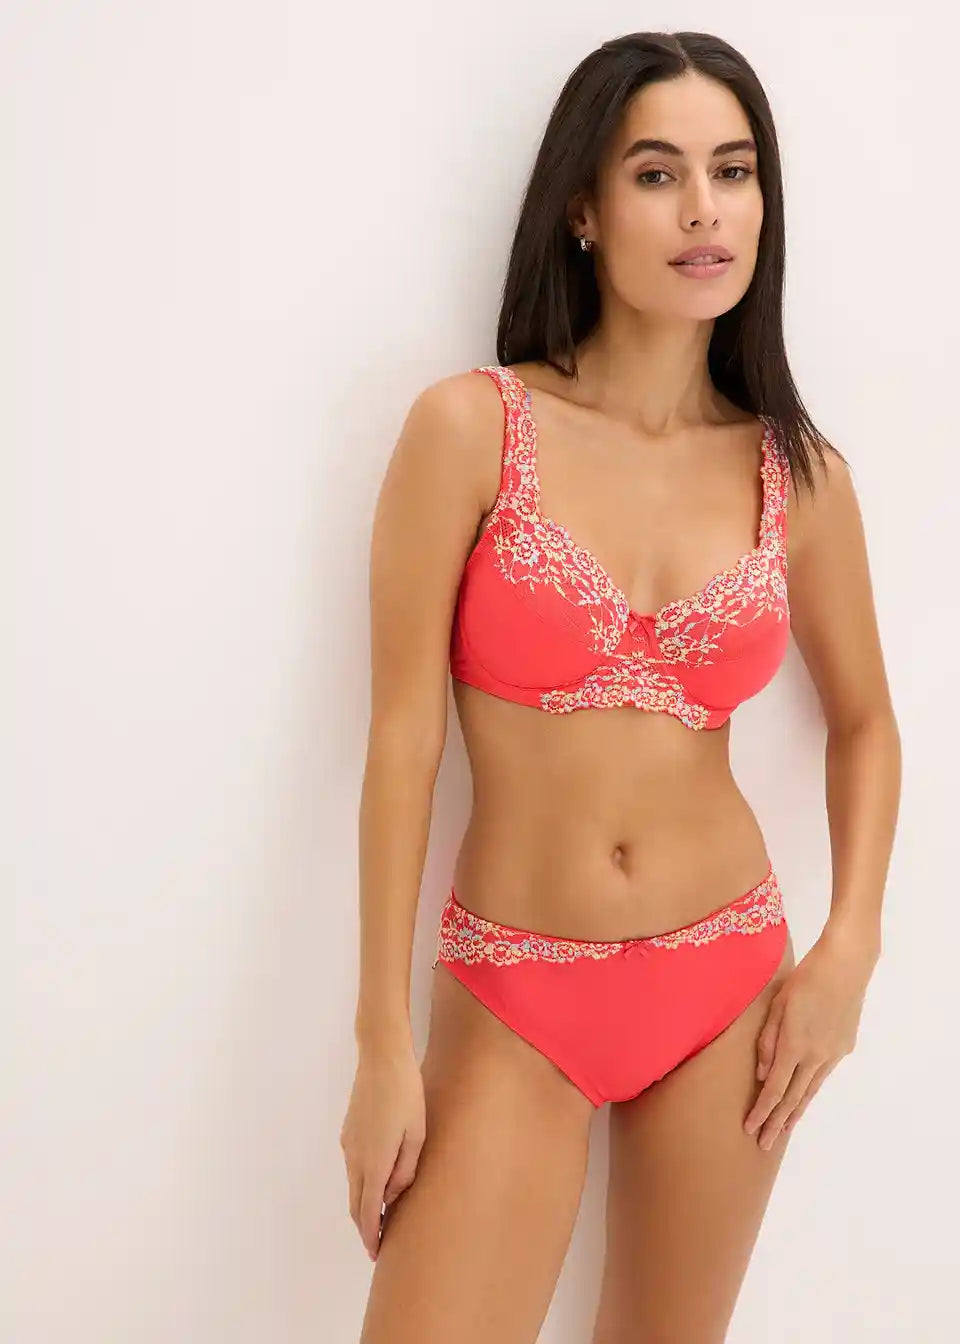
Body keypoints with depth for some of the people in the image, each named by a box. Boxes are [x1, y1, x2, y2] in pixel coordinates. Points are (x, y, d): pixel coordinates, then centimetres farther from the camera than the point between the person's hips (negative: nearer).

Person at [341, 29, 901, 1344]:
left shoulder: (799, 471, -1)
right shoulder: (471, 426, -10)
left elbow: (864, 723, 13)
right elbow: (404, 735, -10)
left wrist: (849, 953, -1)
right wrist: (384, 1043, -10)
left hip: (727, 983, 3)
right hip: (513, 1001, -3)